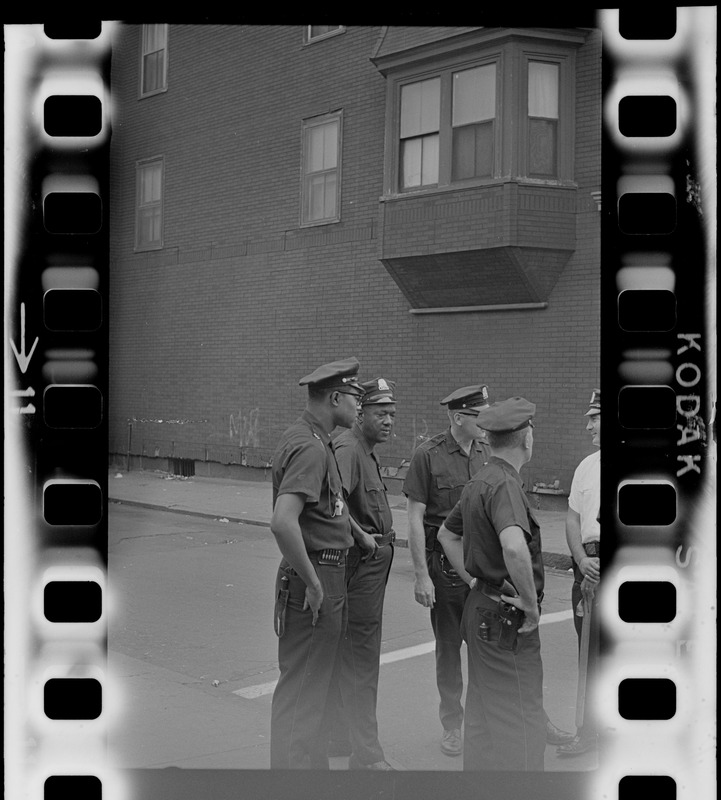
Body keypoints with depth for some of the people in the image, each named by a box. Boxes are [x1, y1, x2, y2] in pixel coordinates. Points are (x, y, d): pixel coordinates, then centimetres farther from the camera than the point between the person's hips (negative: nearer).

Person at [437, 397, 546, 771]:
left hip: (480, 607, 10)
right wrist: (531, 604, -25)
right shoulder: (505, 484, -21)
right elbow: (514, 548, -39)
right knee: (518, 719, -2)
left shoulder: (480, 480, 10)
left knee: (483, 715, 20)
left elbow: (447, 534, 25)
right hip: (506, 616, -10)